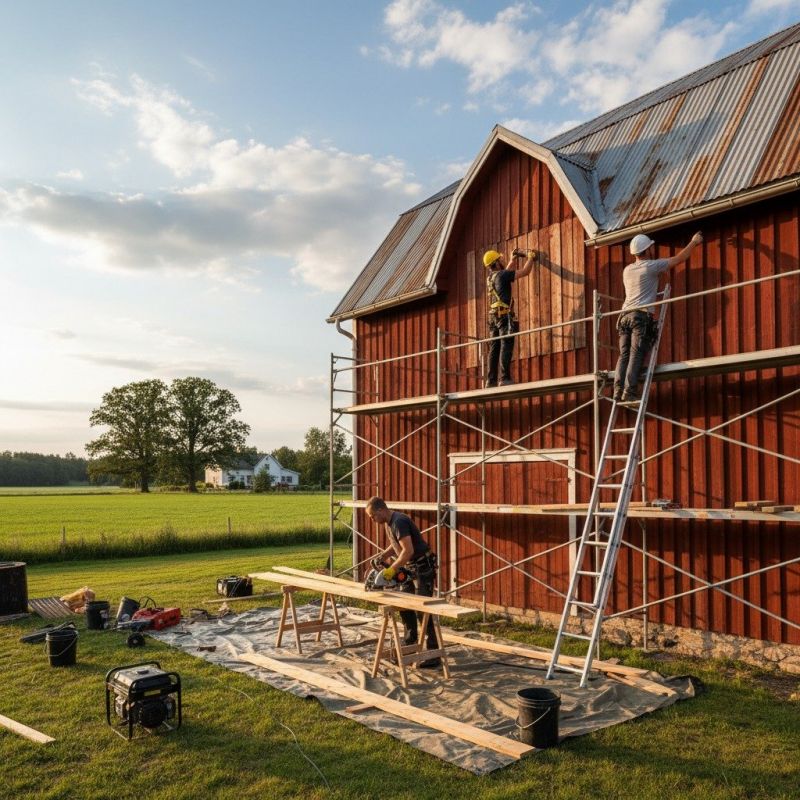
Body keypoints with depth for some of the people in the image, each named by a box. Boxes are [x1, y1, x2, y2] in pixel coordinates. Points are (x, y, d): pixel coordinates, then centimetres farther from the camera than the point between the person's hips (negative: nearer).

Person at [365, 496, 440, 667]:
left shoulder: (399, 522, -23)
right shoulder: (389, 523, 8)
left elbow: (408, 550, -29)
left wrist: (392, 569, -25)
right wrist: (382, 557, 6)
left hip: (423, 566, -10)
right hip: (411, 566, 10)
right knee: (404, 604, 13)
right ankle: (410, 643, 24)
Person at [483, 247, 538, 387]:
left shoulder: (490, 277, 17)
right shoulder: (502, 275, -6)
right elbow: (525, 271, -5)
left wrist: (512, 260, 46)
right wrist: (530, 257, 10)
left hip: (494, 316, 8)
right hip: (505, 314, -8)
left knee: (494, 348, 5)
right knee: (506, 346, -12)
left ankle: (491, 381, 3)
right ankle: (505, 378, -19)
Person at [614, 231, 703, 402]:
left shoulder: (627, 270, 19)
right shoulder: (651, 266, 2)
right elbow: (679, 259, 11)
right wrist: (694, 242, 26)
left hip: (624, 315, 6)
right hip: (641, 316, -6)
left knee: (624, 355, -1)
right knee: (636, 355, -11)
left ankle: (618, 391, -12)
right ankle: (629, 392, -20)